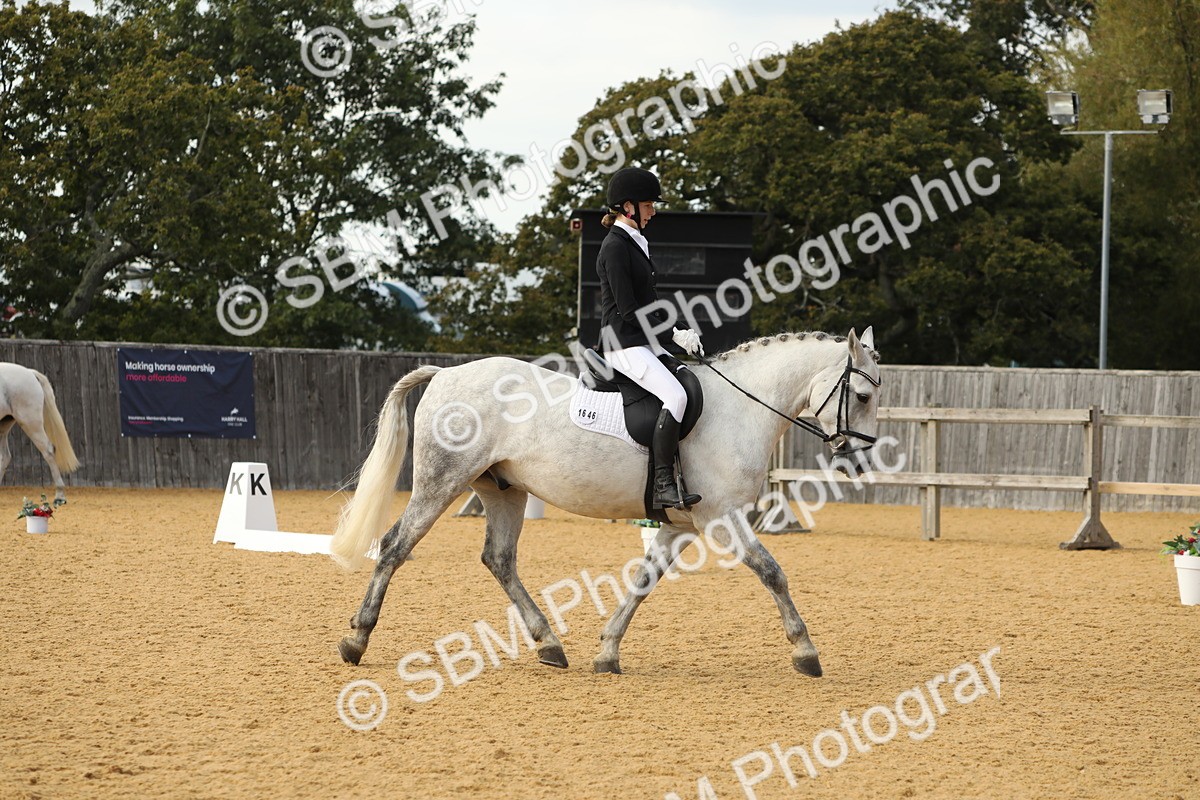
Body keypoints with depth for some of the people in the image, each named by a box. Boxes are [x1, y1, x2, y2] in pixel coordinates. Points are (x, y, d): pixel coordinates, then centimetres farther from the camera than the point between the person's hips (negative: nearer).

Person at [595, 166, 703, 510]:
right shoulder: (615, 246, -12)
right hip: (624, 343, -10)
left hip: (646, 341, 10)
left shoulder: (635, 243, 18)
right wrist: (672, 336, -15)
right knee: (676, 395, -28)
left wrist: (679, 333, 7)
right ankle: (664, 485, -32)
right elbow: (629, 309, -18)